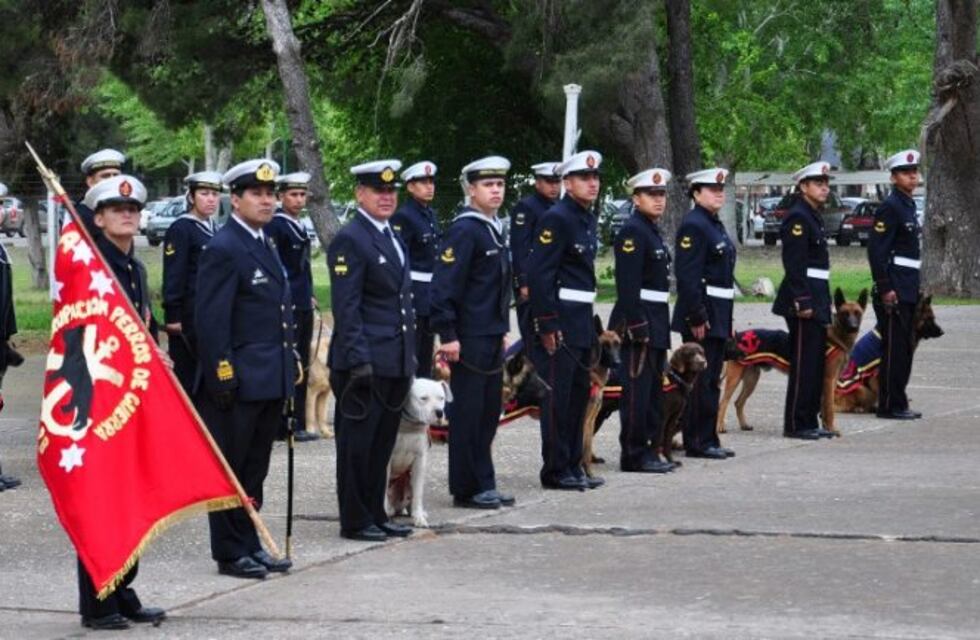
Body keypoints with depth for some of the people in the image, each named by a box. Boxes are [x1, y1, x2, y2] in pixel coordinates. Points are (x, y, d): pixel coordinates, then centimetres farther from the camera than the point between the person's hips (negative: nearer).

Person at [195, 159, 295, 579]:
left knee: (255, 470, 15)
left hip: (270, 382, 9)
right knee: (230, 470, 1)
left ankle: (250, 545, 23)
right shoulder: (223, 250, -13)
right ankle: (230, 553, 6)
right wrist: (222, 378, -20)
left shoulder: (266, 245, 16)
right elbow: (210, 321, -17)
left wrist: (289, 367, 17)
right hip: (237, 383, -9)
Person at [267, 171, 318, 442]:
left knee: (301, 367, 10)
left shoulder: (299, 226, 16)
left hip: (302, 306, 9)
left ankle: (298, 423, 14)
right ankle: (286, 426, -3)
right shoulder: (275, 226, -11)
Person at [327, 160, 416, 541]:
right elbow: (346, 308, -16)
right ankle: (355, 521, 4)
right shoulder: (349, 241, -11)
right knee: (358, 442, -1)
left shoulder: (392, 238, 17)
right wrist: (359, 360, -21)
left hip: (395, 364, 9)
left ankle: (376, 515, 21)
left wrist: (409, 358, 20)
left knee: (382, 443, 13)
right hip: (365, 362, -9)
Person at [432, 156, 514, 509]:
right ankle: (467, 489, 5)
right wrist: (447, 335, -21)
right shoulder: (464, 229, -15)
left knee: (488, 412, 13)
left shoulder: (495, 228, 13)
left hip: (492, 336, 9)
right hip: (469, 339, -9)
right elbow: (444, 285, -19)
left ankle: (483, 484, 20)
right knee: (467, 412, -2)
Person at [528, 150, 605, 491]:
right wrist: (547, 324, -21)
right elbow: (539, 274, -19)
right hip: (559, 322, -9)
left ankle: (573, 466, 21)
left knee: (578, 395, 13)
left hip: (582, 322, 9)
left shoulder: (588, 219, 15)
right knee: (558, 397, -4)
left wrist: (590, 323, 18)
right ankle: (555, 470, 2)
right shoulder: (555, 219, -14)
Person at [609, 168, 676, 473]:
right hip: (639, 321, -10)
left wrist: (657, 325, 19)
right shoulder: (632, 231, -13)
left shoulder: (653, 231, 17)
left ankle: (647, 451, 19)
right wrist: (638, 326, -23)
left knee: (653, 390, 13)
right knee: (637, 389, -6)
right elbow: (627, 284, -19)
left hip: (655, 321, 10)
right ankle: (634, 455, -2)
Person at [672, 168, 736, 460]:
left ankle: (707, 440, 18)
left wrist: (725, 320, 20)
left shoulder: (715, 225, 16)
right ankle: (698, 443, -1)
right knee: (701, 380, -5)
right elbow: (687, 276, -20)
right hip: (702, 314, -10)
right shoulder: (693, 225, -14)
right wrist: (697, 318, -23)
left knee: (710, 380, 12)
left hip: (718, 315, 10)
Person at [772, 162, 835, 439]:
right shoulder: (797, 218, -13)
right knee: (803, 364, -6)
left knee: (816, 363, 12)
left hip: (816, 300, 10)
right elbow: (794, 264, -20)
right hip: (804, 300, -10)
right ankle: (795, 424, -2)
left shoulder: (813, 216, 17)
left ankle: (809, 421, 17)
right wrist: (802, 302, -24)